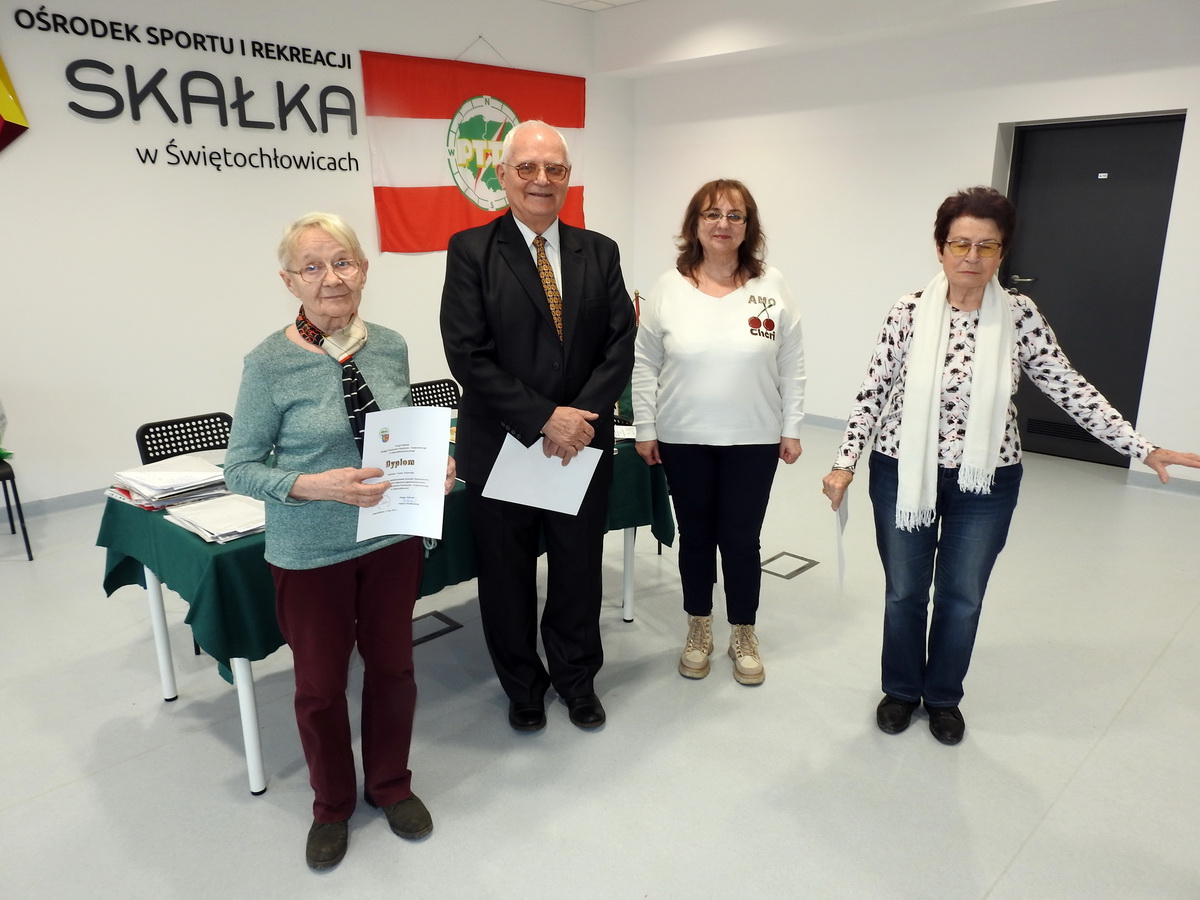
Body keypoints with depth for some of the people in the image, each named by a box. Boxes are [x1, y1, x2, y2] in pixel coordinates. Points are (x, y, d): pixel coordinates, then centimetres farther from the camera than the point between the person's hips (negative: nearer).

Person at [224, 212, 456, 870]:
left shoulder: (391, 347, -3)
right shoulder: (270, 364, -15)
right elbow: (240, 468, -10)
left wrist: (433, 468, -10)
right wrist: (315, 486, -26)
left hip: (391, 540, 4)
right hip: (311, 553, -3)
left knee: (392, 668, 17)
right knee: (320, 685, 14)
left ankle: (391, 785, 43)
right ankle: (332, 805, 40)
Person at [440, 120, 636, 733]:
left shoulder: (599, 252, 5)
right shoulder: (471, 250, -5)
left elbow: (620, 344, -1)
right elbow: (468, 355, -13)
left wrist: (581, 415, -16)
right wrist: (544, 419, -18)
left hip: (583, 442, 3)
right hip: (501, 447, -2)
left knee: (579, 568, 15)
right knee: (507, 575, 13)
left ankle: (577, 679, 38)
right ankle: (523, 686, 36)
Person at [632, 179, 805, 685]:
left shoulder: (772, 287, -3)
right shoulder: (669, 288, -3)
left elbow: (791, 365, 1)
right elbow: (645, 363, 1)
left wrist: (791, 429, 0)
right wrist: (645, 428, -1)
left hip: (754, 440, 0)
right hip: (683, 440, 1)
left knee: (741, 539, 9)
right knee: (695, 537, 13)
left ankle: (743, 636, 30)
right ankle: (698, 631, 33)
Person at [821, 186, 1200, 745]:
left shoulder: (1020, 317, -5)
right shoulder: (909, 313, -8)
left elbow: (1070, 389, -1)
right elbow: (874, 393, -6)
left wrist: (1142, 448, -3)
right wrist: (846, 463, -8)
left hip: (986, 481, 1)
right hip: (904, 474, -1)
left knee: (962, 596, 14)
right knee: (904, 591, 13)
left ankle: (943, 696, 38)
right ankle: (901, 690, 37)